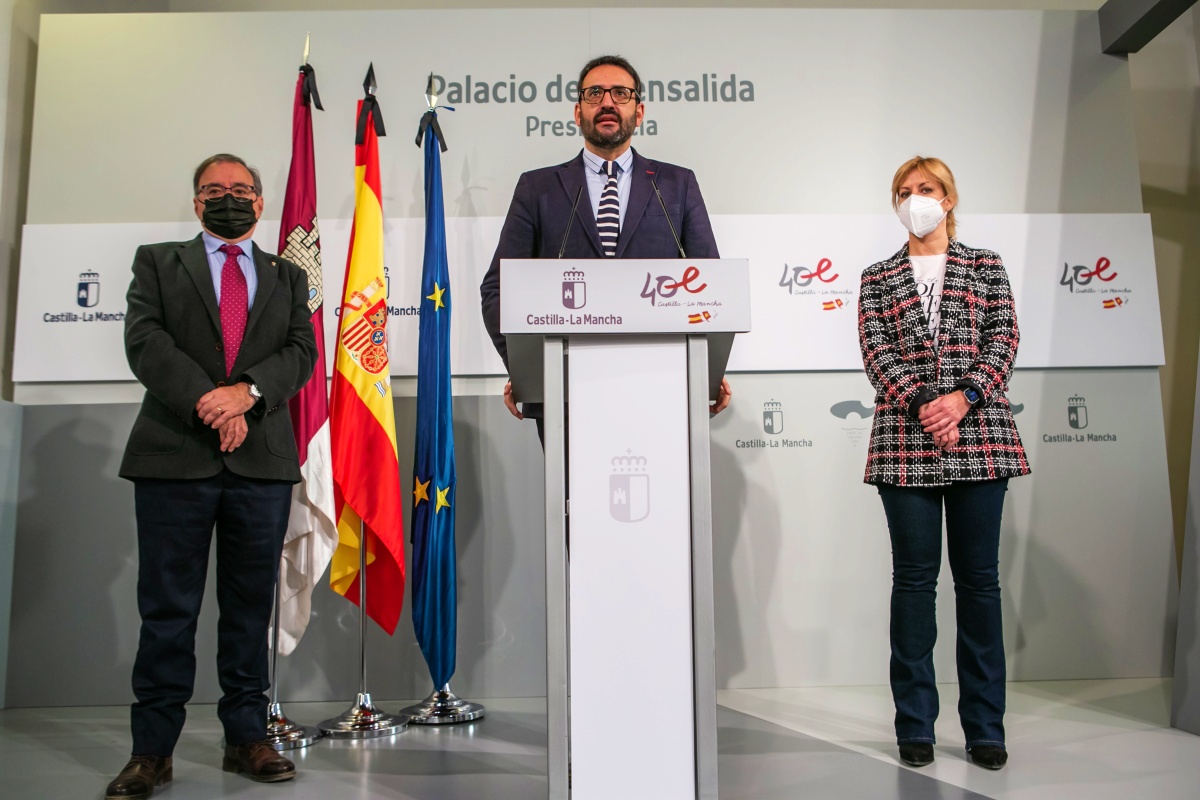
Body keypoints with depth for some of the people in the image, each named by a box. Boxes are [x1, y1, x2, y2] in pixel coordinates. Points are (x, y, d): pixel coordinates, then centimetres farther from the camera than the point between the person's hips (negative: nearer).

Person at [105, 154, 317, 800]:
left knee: (251, 605, 6)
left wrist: (247, 392, -14)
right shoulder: (157, 262, 14)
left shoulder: (287, 277, 19)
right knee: (167, 607, 1)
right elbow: (145, 340, -1)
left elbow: (301, 352, 5)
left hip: (262, 458, 2)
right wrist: (206, 402, -14)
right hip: (174, 455, -1)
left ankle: (246, 737, 15)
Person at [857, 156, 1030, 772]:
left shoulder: (986, 267, 14)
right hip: (905, 442, 0)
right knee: (914, 577, 2)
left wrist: (964, 397, -14)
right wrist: (920, 405, -15)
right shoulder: (877, 278, 13)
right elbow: (875, 351, 1)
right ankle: (915, 725, 11)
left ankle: (985, 726, 14)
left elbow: (1003, 339, 3)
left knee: (979, 577, 4)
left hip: (980, 436, 1)